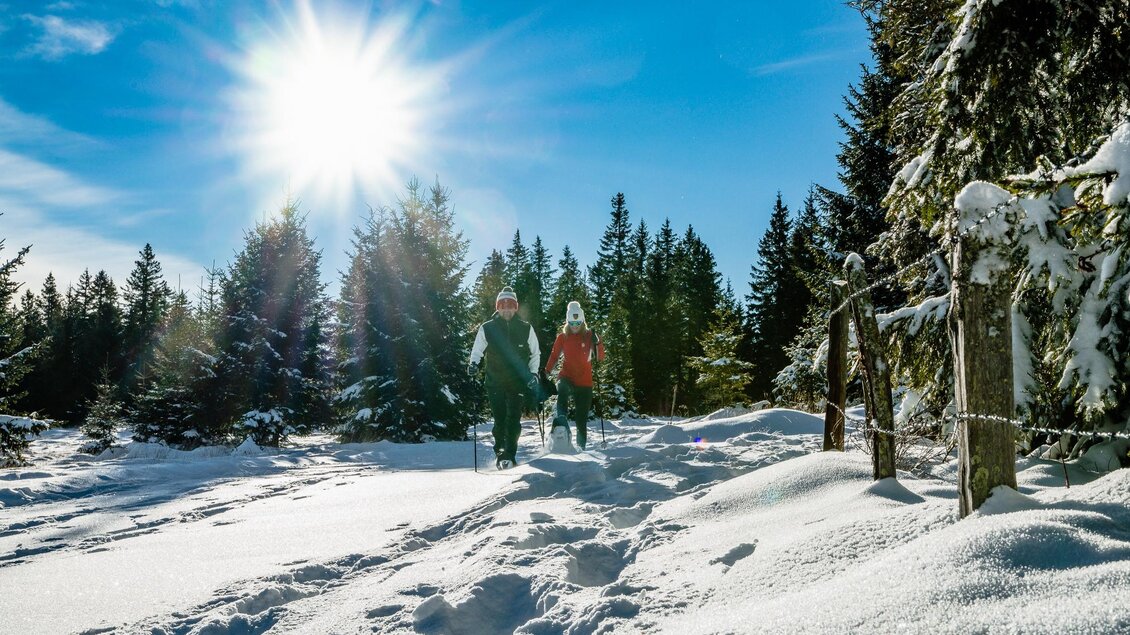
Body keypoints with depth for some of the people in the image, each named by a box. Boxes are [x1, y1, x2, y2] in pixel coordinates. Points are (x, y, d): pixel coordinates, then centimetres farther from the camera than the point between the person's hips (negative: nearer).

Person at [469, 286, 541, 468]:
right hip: (495, 383, 0)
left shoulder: (525, 328, 4)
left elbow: (535, 353, 14)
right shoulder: (487, 328, 2)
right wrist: (474, 363, -9)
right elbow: (477, 351, 10)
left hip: (518, 382, 0)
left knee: (513, 419, -8)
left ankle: (509, 455, -5)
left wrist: (533, 373, 4)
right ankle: (500, 451, 18)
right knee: (500, 419, 1)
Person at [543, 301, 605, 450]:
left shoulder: (589, 336, 1)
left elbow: (600, 358, -3)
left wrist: (597, 343, -20)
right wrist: (546, 373, 0)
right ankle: (562, 422, -44)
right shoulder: (562, 337, 3)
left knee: (581, 418, 3)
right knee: (562, 389, -38)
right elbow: (554, 356, 11)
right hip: (567, 377, 0)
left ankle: (581, 446, 19)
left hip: (584, 381, 0)